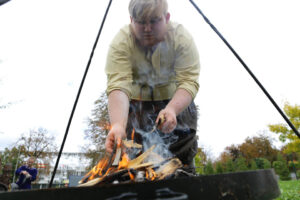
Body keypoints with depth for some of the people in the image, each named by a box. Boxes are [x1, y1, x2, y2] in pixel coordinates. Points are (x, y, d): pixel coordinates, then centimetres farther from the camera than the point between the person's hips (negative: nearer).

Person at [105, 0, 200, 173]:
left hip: (177, 100, 1)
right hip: (137, 101, 0)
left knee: (183, 157, -2)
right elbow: (118, 86, -30)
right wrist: (118, 124, -46)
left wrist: (171, 110, -43)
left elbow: (189, 82, -25)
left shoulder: (182, 38, -17)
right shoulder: (120, 43, -19)